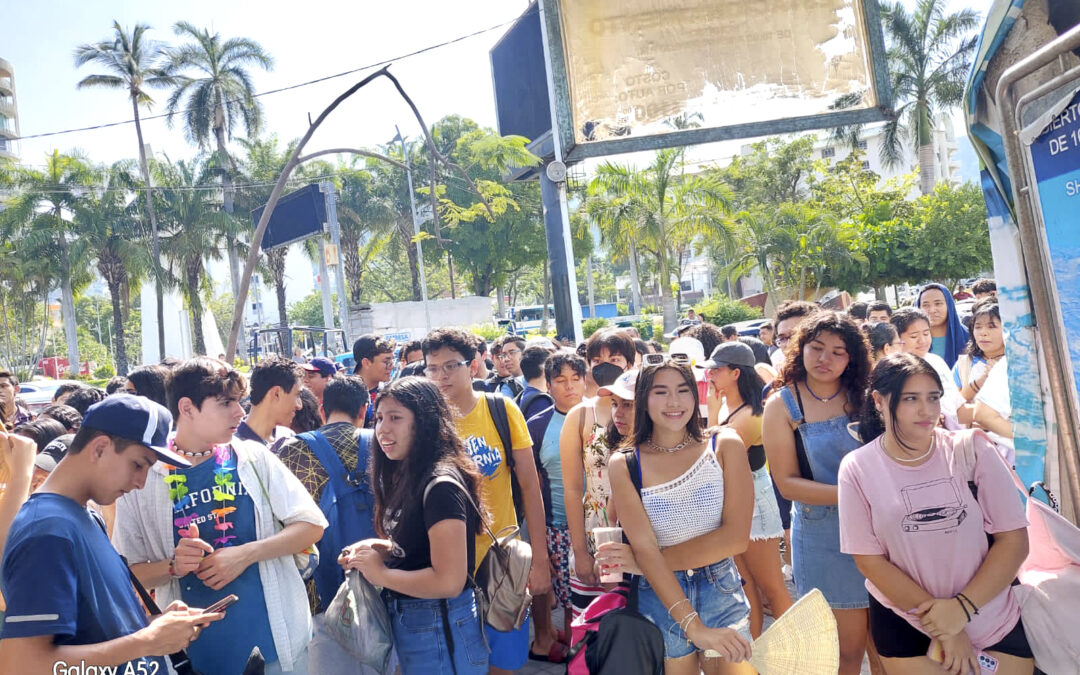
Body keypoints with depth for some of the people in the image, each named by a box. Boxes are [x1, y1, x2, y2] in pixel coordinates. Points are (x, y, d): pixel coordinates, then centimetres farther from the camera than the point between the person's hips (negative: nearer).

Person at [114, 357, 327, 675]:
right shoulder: (143, 477, -5)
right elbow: (129, 573, -1)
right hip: (198, 645, -1)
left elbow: (311, 525, -4)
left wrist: (246, 553, -15)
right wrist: (173, 566, -20)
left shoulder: (253, 457, -2)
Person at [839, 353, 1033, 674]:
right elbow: (870, 560, -8)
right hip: (904, 624, -1)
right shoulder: (857, 468, -10)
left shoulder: (972, 449, -8)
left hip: (994, 620, 1)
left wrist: (962, 607, -17)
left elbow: (1014, 539, -7)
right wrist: (943, 629, -11)